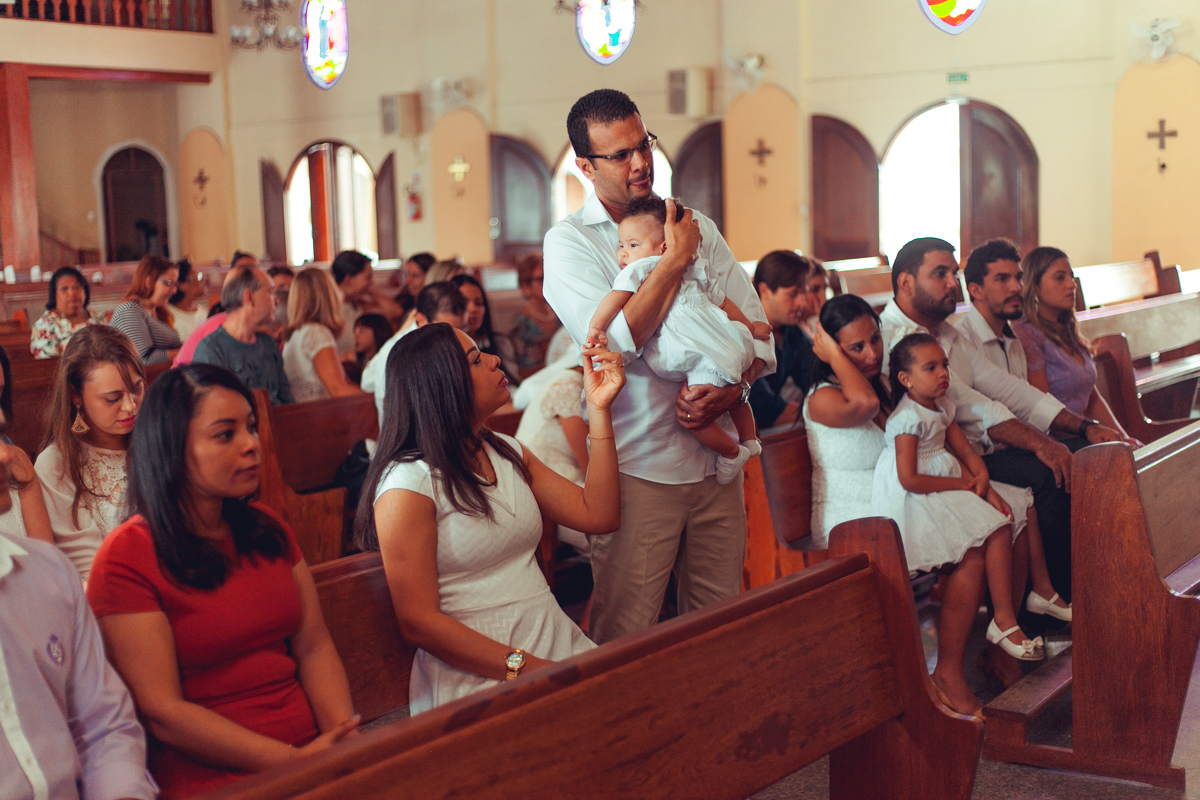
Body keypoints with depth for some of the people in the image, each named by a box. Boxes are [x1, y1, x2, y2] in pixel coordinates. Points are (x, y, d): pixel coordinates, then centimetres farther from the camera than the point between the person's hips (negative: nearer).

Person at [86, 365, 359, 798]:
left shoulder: (266, 528, 14)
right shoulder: (126, 558, -6)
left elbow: (315, 648, 11)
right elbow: (162, 712, -10)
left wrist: (344, 743, -7)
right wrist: (292, 762, -16)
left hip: (310, 752, 6)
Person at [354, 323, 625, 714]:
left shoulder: (508, 454, 15)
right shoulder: (408, 484, -9)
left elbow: (598, 515, 10)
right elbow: (418, 622, -13)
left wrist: (599, 409, 6)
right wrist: (529, 669, -18)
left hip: (557, 644, 8)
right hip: (475, 677, -8)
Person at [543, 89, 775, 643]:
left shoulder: (696, 227, 11)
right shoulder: (568, 241, -3)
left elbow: (755, 326, 8)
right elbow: (615, 342, -19)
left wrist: (732, 391, -10)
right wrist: (676, 259, -12)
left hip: (716, 461, 4)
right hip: (636, 467, -4)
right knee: (624, 639, -1)